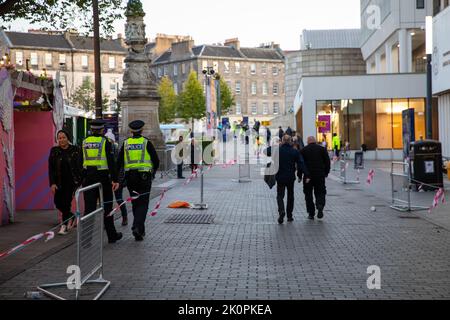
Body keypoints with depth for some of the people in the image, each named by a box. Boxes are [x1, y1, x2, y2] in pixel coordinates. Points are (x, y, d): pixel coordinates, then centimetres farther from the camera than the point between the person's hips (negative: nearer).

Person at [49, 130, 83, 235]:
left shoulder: (75, 150, -1)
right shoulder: (54, 151, 5)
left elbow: (80, 166, 0)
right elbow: (51, 168, 3)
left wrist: (80, 181, -6)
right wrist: (52, 183, -6)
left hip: (72, 181, -3)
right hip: (59, 182, 3)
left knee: (66, 202, -8)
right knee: (58, 202, -1)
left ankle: (64, 225, 3)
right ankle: (71, 217, 26)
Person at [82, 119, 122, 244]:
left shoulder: (85, 142, 6)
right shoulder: (105, 142, -6)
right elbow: (111, 162, -11)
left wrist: (80, 179, 13)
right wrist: (115, 180, -10)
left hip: (88, 177, 3)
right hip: (103, 177, -3)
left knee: (89, 208, 2)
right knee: (107, 207, 9)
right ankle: (112, 236, 20)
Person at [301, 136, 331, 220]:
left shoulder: (304, 150, 0)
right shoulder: (322, 149, 3)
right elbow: (327, 161, 4)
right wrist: (326, 172, 13)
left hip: (308, 175, -1)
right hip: (320, 175, 1)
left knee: (308, 194, 9)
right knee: (320, 192, 10)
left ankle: (311, 213, 7)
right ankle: (320, 206, -17)